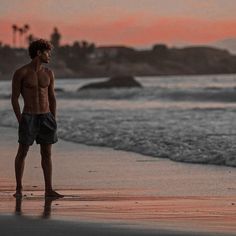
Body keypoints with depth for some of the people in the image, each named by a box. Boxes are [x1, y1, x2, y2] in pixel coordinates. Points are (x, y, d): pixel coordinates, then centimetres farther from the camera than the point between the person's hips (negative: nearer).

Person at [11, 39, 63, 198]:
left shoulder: (49, 74, 8)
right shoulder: (21, 73, -7)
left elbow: (52, 98, 13)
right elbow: (14, 98, -5)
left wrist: (53, 121, 7)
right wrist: (20, 121, -10)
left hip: (46, 117, 4)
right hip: (28, 118, -4)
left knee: (47, 154, 4)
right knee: (22, 153, 1)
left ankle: (49, 189, 6)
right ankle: (19, 189, 11)